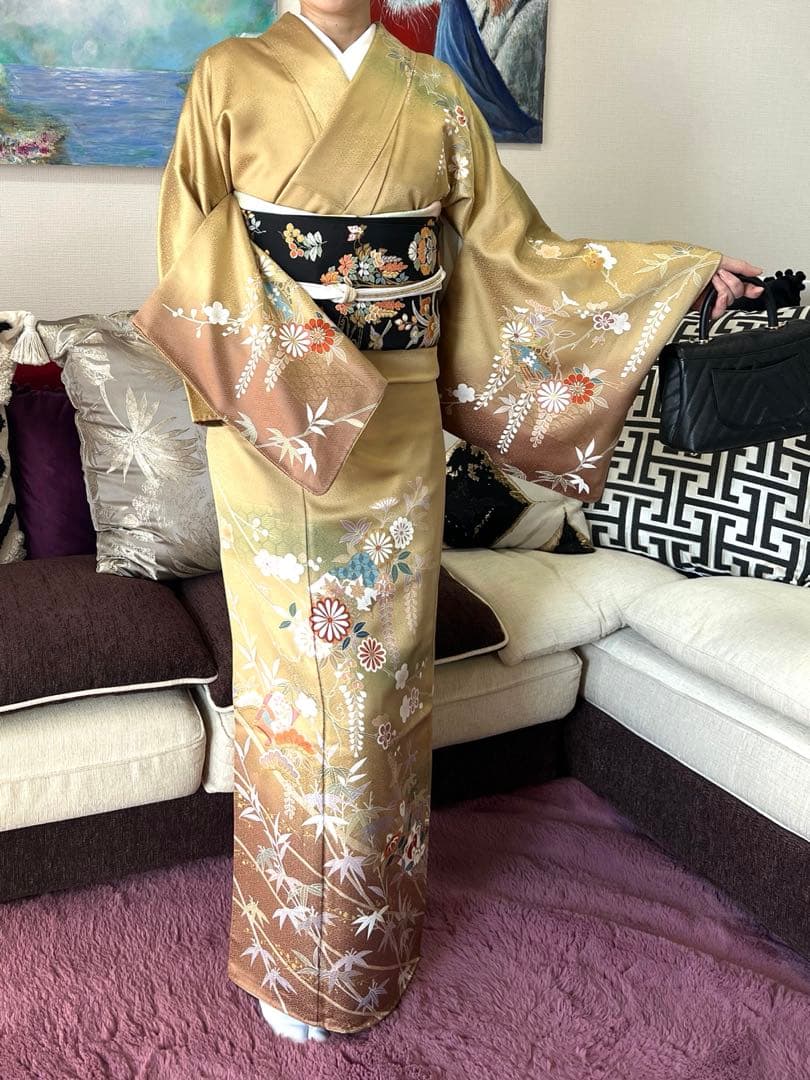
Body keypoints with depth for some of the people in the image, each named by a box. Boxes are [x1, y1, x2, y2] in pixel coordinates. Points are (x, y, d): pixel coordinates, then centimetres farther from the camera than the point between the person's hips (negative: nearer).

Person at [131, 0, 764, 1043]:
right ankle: (294, 950, 26)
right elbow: (191, 257, -5)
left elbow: (511, 246, 9)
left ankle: (375, 930, 33)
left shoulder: (432, 91, 9)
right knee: (295, 673, 4)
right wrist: (295, 369, -22)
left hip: (397, 432, 3)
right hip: (271, 425, -2)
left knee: (382, 669, 10)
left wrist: (678, 270, 7)